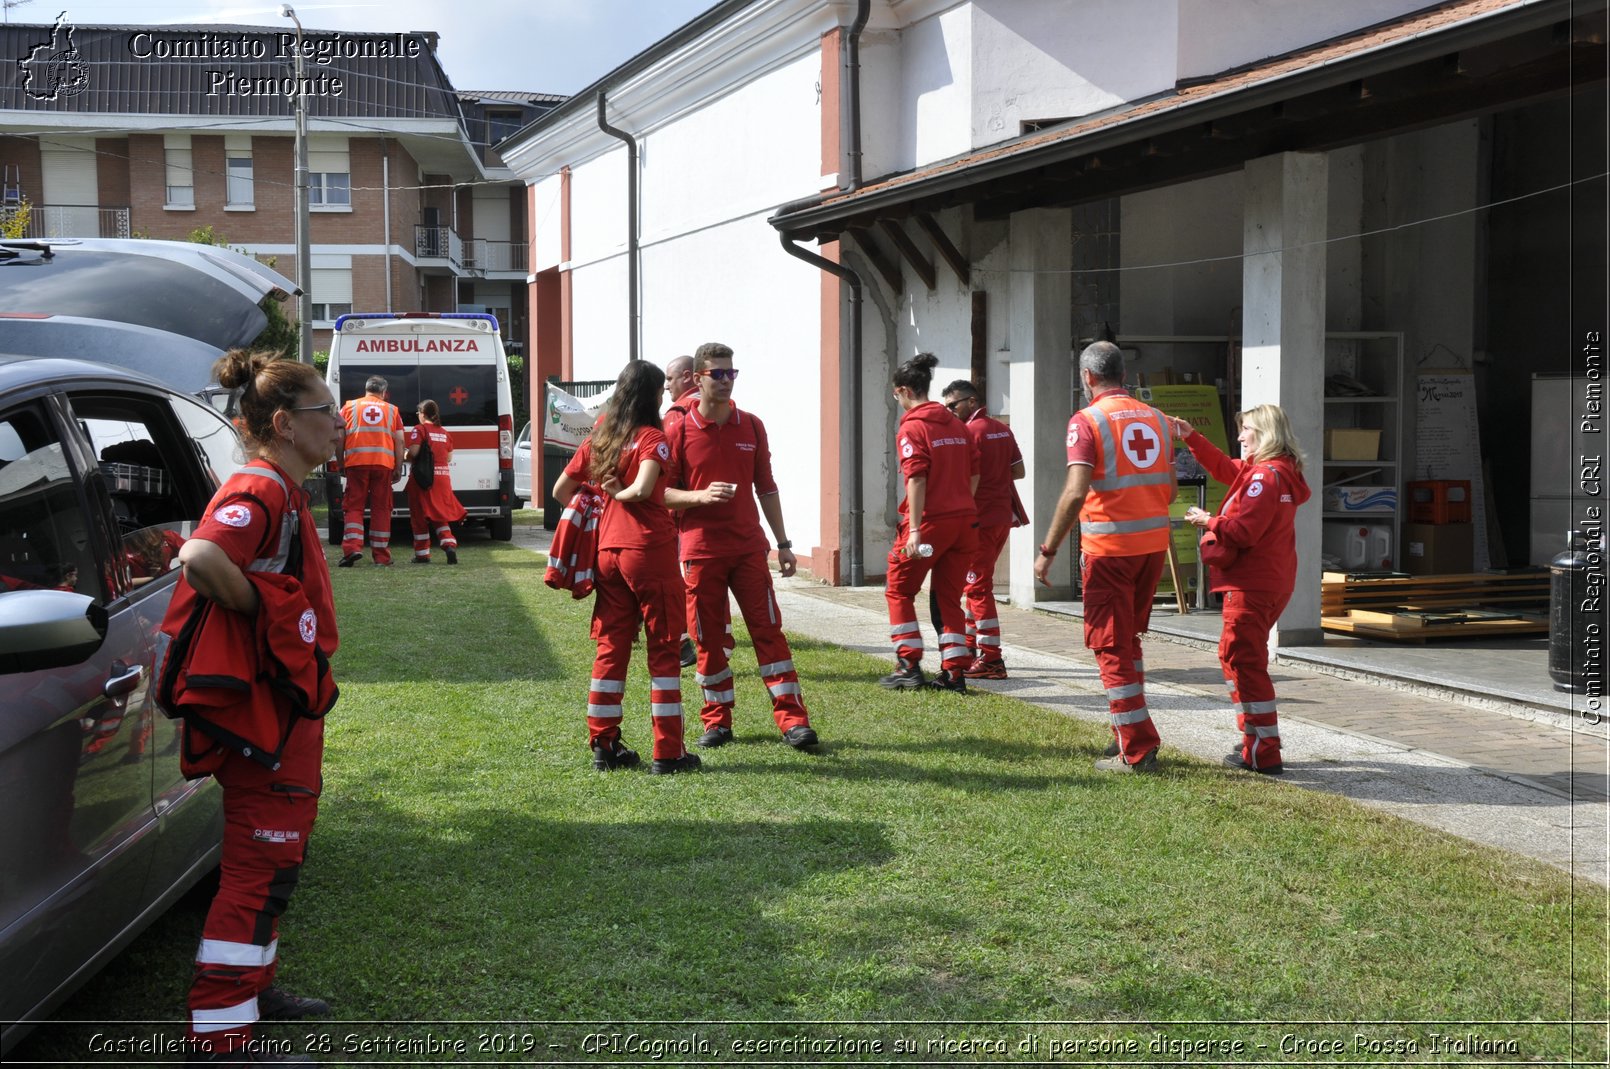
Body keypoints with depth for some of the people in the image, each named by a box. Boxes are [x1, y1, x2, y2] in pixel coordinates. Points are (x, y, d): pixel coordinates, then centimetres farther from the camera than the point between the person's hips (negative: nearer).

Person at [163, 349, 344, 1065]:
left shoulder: (282, 494, 14)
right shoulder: (259, 492, -19)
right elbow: (200, 557, -38)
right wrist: (262, 609, -25)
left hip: (286, 712, 11)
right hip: (262, 715, -11)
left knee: (273, 858, 22)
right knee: (259, 870, -5)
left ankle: (253, 987, 37)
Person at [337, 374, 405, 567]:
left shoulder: (349, 407, 12)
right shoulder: (392, 410, 13)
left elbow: (339, 437, 6)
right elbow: (399, 441, 8)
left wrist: (341, 464, 12)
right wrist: (398, 468, 12)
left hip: (356, 462, -1)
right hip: (383, 463, 1)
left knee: (354, 506, 5)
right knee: (381, 509, 7)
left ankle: (352, 547, -13)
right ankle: (381, 556, 8)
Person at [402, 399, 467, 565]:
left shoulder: (419, 429, -6)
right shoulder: (445, 433, 11)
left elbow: (413, 452, -16)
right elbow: (449, 458, 13)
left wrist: (405, 454, 5)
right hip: (442, 477, 5)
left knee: (420, 517, 5)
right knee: (439, 515, 12)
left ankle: (422, 554, 8)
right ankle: (449, 544, -11)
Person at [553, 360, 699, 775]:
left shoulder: (598, 438, 11)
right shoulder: (651, 438, -9)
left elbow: (561, 489, 17)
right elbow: (643, 489, -25)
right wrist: (622, 494, -5)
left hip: (607, 550, 7)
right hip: (649, 550, -6)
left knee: (611, 647, 12)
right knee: (663, 648, 1)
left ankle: (604, 745, 16)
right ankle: (668, 752, 2)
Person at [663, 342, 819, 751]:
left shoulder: (751, 426, 8)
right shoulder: (678, 432, -1)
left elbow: (766, 487, 12)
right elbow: (663, 493, -1)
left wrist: (783, 543, 10)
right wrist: (700, 496, -20)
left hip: (749, 547, 2)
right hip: (700, 550, -2)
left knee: (768, 629, -2)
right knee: (709, 638, 4)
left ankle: (792, 718, 0)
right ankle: (717, 721, 17)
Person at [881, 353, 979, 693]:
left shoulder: (911, 427, -10)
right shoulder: (956, 424, 12)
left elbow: (916, 480, -18)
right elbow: (974, 475, 13)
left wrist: (914, 529, -20)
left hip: (930, 521, -6)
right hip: (964, 521, 6)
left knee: (899, 591, 10)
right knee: (949, 597, 13)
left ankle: (910, 666, 8)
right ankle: (954, 671, 10)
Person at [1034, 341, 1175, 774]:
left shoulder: (1087, 420, -10)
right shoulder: (1154, 418, 10)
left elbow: (1076, 491, -19)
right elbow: (1169, 487, 12)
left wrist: (1047, 550, -15)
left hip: (1109, 548, -6)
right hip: (1154, 543, 7)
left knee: (1110, 646, 2)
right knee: (1129, 640, 20)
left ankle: (1137, 751, 1)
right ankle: (1129, 734, 26)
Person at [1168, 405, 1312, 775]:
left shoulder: (1267, 475, -19)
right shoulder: (1266, 470, 13)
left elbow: (1242, 531, -25)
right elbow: (1224, 468, 28)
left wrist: (1209, 521, -9)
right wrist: (1191, 437, 24)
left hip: (1253, 584, -11)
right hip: (1271, 581, 11)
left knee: (1244, 661, -8)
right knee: (1236, 655, 20)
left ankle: (1264, 755, -6)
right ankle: (1257, 743, 26)